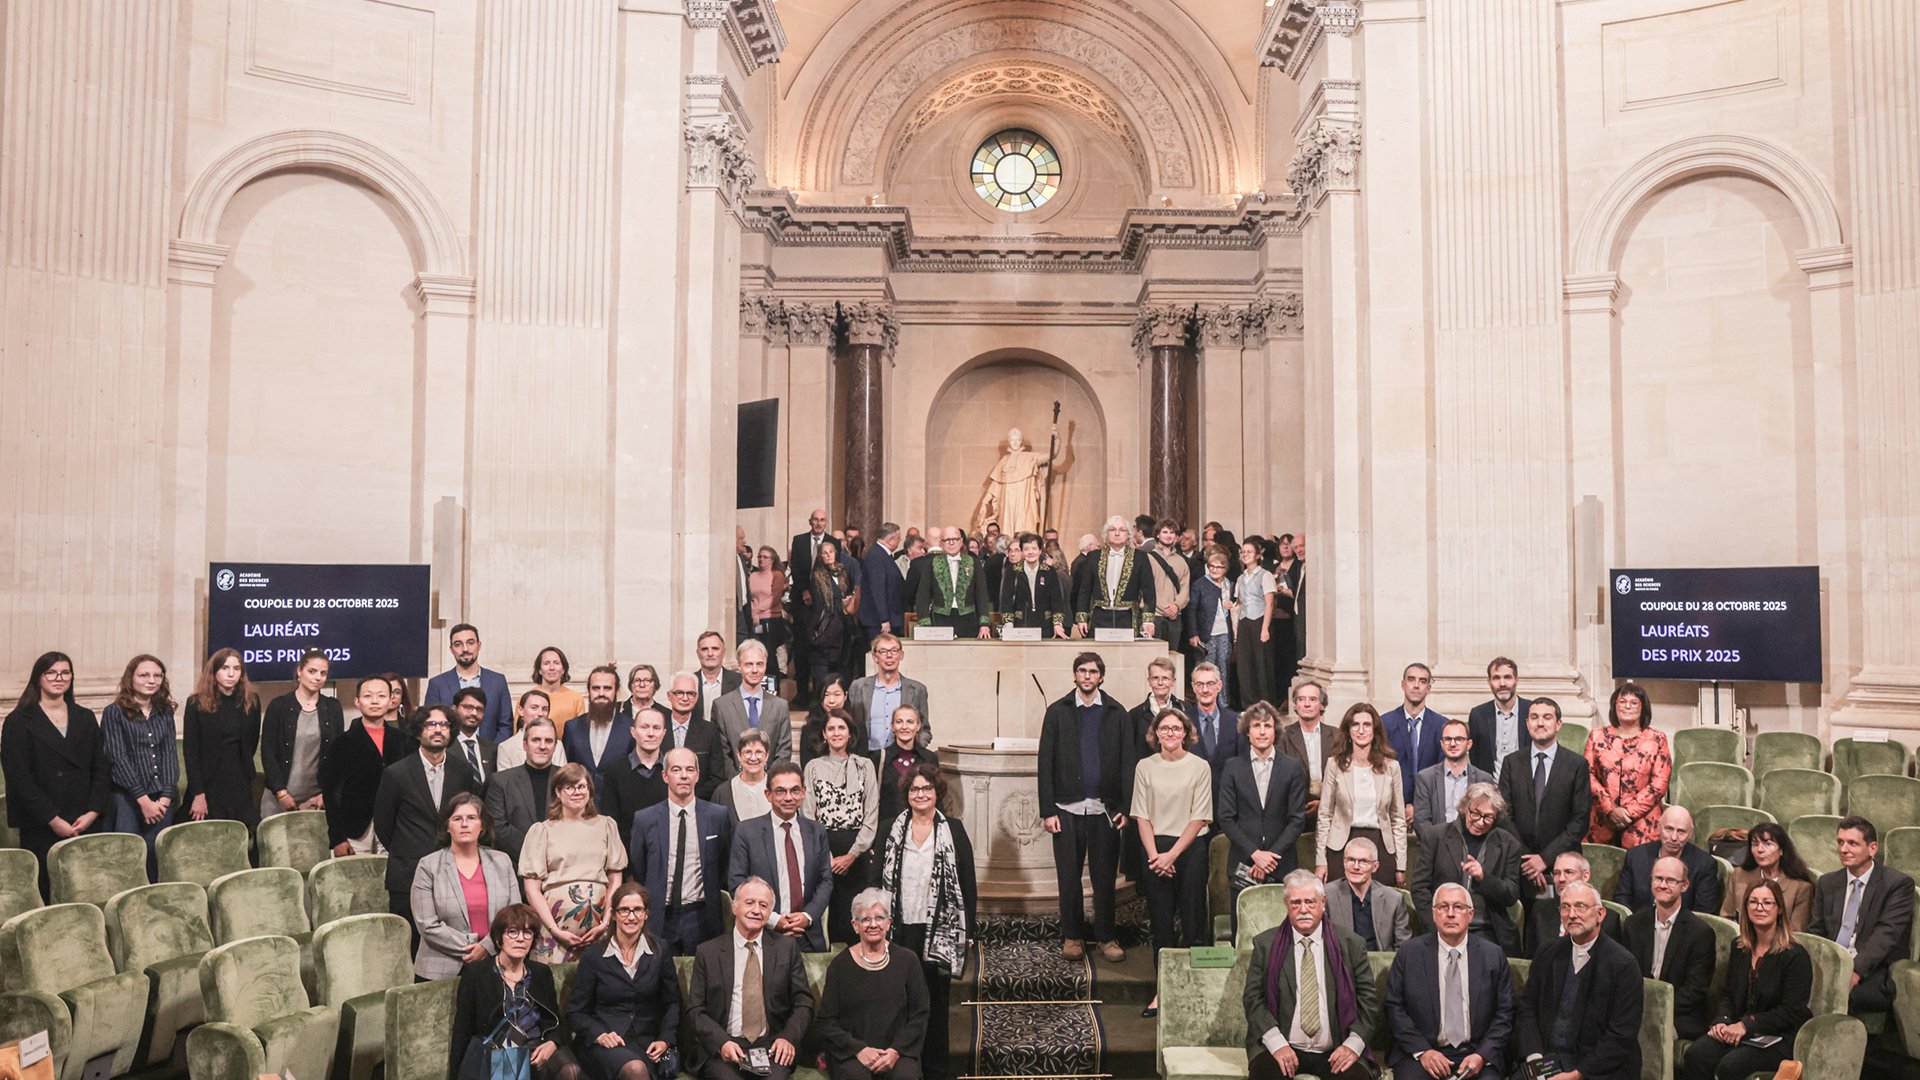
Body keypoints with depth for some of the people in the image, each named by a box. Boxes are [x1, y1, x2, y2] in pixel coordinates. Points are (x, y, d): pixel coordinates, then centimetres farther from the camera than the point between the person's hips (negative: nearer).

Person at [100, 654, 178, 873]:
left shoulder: (165, 711, 10)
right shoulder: (114, 712, -2)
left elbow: (170, 754, 6)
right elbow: (118, 758, -8)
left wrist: (166, 796, -6)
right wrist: (143, 799, -12)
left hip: (161, 799, 3)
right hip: (127, 799, -3)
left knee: (154, 857, 3)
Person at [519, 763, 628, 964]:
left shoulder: (605, 825, 12)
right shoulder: (542, 830, 6)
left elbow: (615, 879, 10)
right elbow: (532, 887, 1)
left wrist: (605, 923, -2)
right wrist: (555, 930, -7)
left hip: (598, 924, 1)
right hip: (557, 919, -1)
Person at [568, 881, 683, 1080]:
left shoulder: (661, 951, 9)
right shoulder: (594, 957, 5)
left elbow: (672, 1003, 13)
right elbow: (575, 1012, 8)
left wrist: (665, 1040, -3)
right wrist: (599, 1035, -9)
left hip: (647, 1041, 1)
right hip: (604, 1046, -1)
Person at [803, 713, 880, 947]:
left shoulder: (865, 766, 7)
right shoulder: (813, 767, 9)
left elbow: (872, 816, 3)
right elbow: (807, 815, 2)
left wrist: (852, 855, -5)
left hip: (856, 851, 0)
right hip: (822, 849, 1)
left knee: (853, 918, -6)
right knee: (827, 915, -2)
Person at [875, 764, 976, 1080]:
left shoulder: (953, 830, -1)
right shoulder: (892, 830, 4)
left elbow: (968, 882, 0)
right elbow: (879, 881, 7)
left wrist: (968, 930, -3)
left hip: (939, 931, -1)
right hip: (900, 929, 1)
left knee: (935, 1001, 5)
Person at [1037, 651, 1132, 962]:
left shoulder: (1116, 713, 5)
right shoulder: (1057, 712, 3)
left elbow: (1126, 763, 4)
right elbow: (1046, 763, 1)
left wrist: (1124, 807, -4)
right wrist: (1047, 810, -4)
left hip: (1104, 808, 0)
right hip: (1068, 808, 0)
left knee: (1104, 877, 6)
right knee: (1069, 876, 7)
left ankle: (1106, 937, 18)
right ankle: (1072, 936, 19)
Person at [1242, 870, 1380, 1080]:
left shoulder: (1350, 945, 5)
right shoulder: (1265, 944, 4)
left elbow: (1368, 998, 5)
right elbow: (1252, 998, 0)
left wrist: (1353, 1044, -9)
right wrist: (1277, 1043, -13)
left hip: (1336, 1052, 1)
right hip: (1283, 1048, -1)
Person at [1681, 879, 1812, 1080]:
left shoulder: (1796, 956, -8)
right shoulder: (1739, 947, 12)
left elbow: (1791, 1012, -12)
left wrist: (1746, 1025, -17)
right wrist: (1723, 1021, -5)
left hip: (1780, 1038, -5)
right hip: (1740, 1032, 5)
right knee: (1696, 1054, -24)